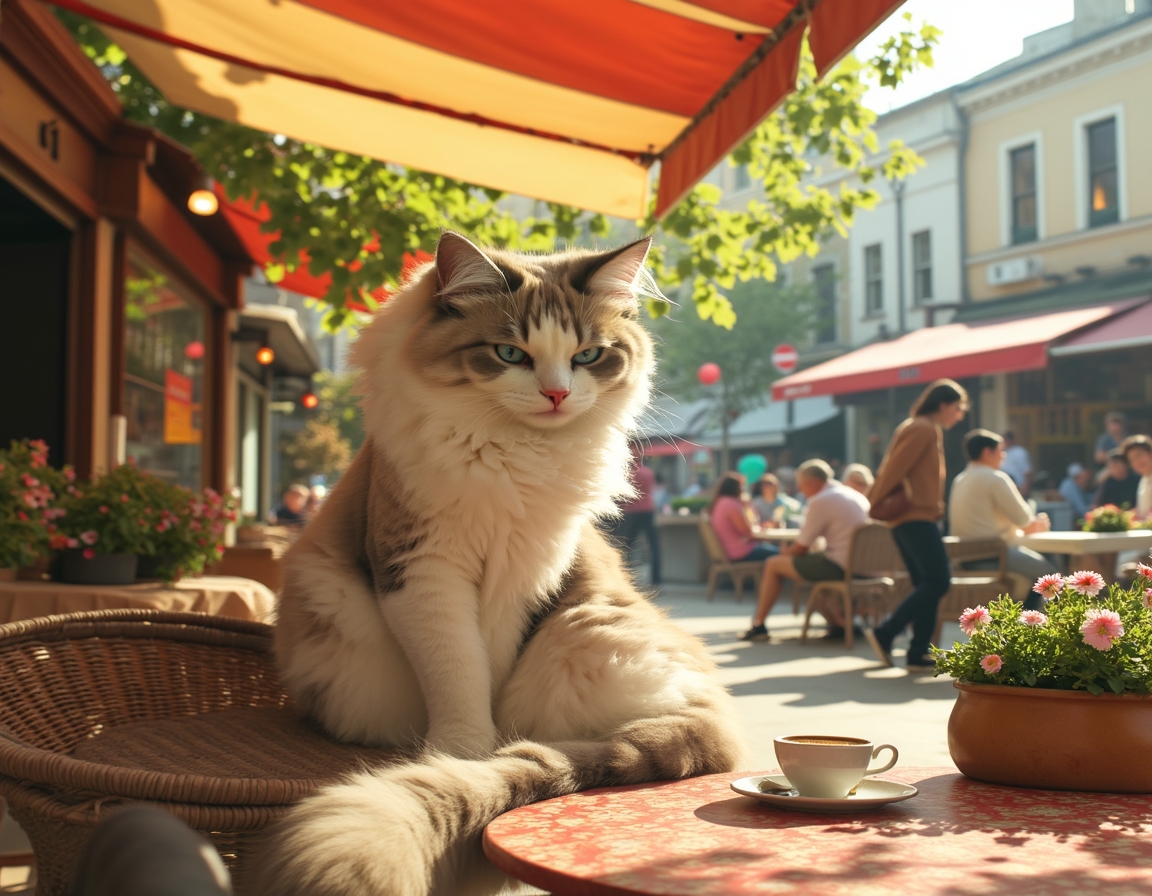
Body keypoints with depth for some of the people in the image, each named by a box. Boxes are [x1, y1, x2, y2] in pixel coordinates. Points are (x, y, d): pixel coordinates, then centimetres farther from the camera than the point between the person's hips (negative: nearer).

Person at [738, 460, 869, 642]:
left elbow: (801, 548, -8)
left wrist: (783, 553, 13)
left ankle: (758, 626, 12)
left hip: (839, 566, -9)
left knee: (773, 565, 4)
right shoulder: (856, 496, 13)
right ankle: (838, 622, 22)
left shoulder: (820, 501, -12)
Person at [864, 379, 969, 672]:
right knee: (938, 581, -13)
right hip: (916, 517, -11)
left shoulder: (921, 428, 22)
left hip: (911, 519, 11)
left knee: (927, 584, 8)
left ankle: (918, 653, 7)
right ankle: (884, 634, -12)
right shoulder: (925, 429, -10)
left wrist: (877, 503, 11)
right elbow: (895, 469, -17)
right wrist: (877, 503, -11)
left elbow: (892, 469, 19)